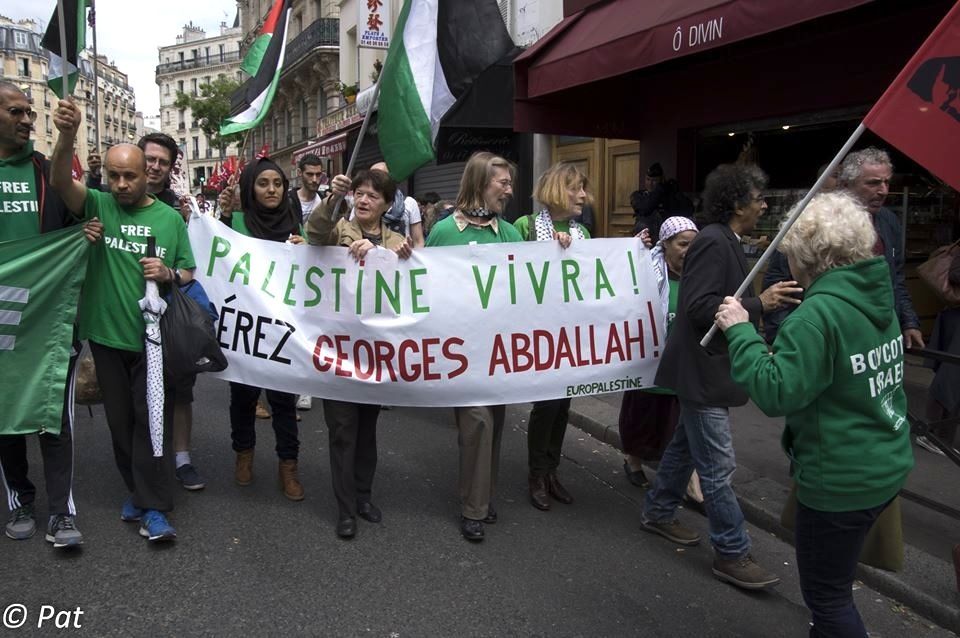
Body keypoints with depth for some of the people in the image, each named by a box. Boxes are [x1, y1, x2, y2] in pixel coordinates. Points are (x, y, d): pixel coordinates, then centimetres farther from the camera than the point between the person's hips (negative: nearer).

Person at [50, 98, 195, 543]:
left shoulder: (170, 218, 3)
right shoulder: (99, 206, 1)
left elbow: (190, 273, 7)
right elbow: (61, 181, -18)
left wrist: (169, 274, -15)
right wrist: (67, 136, -35)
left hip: (154, 338, -1)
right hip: (107, 336, 1)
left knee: (152, 420, 1)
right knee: (120, 420, 12)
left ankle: (154, 509, 8)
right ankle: (139, 491, 29)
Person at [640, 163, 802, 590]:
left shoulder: (725, 242, 13)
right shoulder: (714, 242, -19)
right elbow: (698, 308, -26)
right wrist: (760, 304, -27)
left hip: (707, 368, 11)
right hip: (703, 371, -11)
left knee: (686, 446, 21)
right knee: (718, 467, -3)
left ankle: (658, 513, 36)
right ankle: (732, 554, 7)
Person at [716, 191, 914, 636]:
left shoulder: (820, 312, -24)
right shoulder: (876, 297, 5)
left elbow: (775, 392, -28)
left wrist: (740, 330, -20)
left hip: (841, 479, -9)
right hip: (887, 465, 9)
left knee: (827, 595, 9)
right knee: (834, 579, 26)